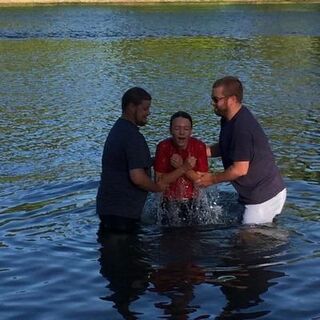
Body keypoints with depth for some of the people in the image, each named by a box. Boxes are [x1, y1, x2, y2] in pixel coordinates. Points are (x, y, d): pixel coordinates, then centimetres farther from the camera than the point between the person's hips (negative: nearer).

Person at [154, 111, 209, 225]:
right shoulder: (163, 147, -19)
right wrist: (184, 168, -32)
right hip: (168, 198, -1)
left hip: (191, 198, 1)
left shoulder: (199, 146, -17)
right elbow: (159, 181, -21)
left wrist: (181, 167, -30)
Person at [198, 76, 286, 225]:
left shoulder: (241, 127, -26)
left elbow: (240, 169, -25)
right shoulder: (229, 120, 6)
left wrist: (212, 179, -11)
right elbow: (225, 148, 18)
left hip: (264, 195, -10)